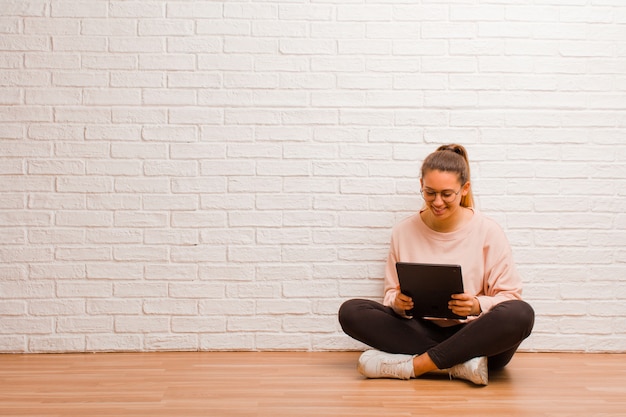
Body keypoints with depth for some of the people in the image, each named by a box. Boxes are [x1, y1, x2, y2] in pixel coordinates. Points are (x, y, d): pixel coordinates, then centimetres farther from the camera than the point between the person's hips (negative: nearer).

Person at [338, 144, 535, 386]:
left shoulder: (488, 232, -1)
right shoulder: (403, 232, 5)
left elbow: (510, 296, 0)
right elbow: (391, 293, 10)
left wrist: (478, 305, -22)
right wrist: (398, 302, -14)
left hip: (475, 336, -2)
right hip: (422, 331, 2)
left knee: (521, 314, -33)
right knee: (350, 312, -19)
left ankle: (413, 364, -26)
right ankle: (461, 364, -25)